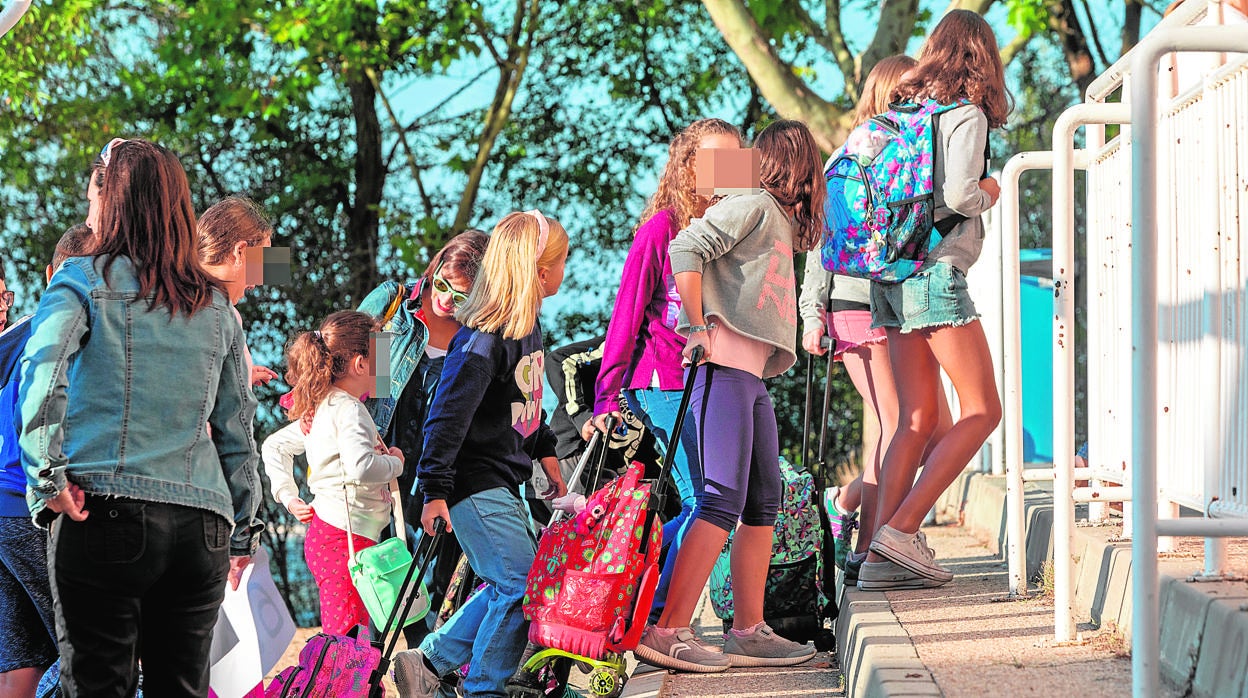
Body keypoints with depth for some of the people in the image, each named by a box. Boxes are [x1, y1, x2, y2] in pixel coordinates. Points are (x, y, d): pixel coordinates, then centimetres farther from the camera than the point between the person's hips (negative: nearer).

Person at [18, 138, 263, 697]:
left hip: (107, 510, -4)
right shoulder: (216, 305, 15)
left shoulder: (85, 281, 2)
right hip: (201, 520, 4)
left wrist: (46, 480, -15)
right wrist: (244, 530, 24)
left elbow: (42, 368, -17)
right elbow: (237, 426, 18)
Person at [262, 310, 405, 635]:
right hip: (346, 538, -10)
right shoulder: (349, 410, -14)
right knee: (344, 637, -11)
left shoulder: (320, 409, 15)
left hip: (324, 533, 10)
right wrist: (395, 462, -10)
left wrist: (288, 495, 17)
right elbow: (362, 468, -30)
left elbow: (274, 445, 25)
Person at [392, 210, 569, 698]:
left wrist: (546, 455, 27)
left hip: (502, 483, 10)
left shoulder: (528, 327, 8)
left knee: (507, 584, 13)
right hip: (474, 483, -10)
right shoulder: (483, 341, -22)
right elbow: (448, 415, -23)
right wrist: (435, 490, -24)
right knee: (522, 584, -11)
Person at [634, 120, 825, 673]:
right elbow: (686, 248, -15)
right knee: (723, 501, -15)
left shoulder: (782, 225, 24)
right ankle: (667, 632, -17)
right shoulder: (753, 207, -4)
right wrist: (697, 327, -17)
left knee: (763, 504, 8)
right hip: (723, 365, -10)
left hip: (753, 377, 10)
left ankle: (748, 631, 12)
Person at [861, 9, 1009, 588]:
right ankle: (901, 529, -13)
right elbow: (958, 194, -18)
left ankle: (881, 555, -1)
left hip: (890, 275, 7)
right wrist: (987, 193, 2)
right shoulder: (966, 115, -6)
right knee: (981, 411, -1)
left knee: (918, 420, 7)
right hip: (937, 270, -7)